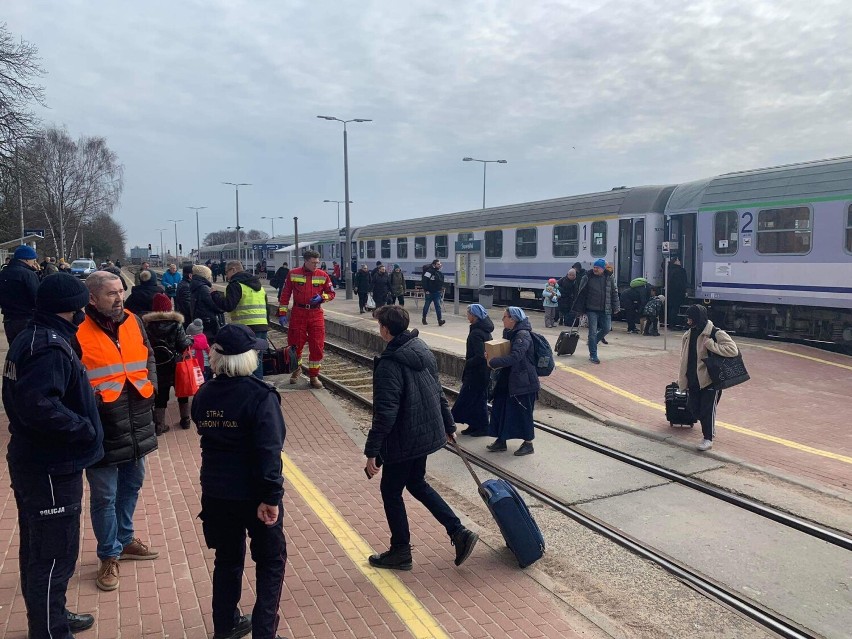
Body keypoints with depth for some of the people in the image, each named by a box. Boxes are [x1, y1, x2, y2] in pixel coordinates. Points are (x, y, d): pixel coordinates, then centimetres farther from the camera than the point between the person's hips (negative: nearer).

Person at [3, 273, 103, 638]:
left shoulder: (31, 338, 9)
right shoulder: (50, 347, -23)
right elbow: (39, 405, -35)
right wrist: (85, 428, -22)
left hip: (33, 461, 11)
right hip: (52, 468, -11)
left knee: (38, 548, 23)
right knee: (54, 555, 2)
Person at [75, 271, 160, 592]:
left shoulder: (133, 322, 4)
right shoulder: (78, 331, -15)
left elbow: (149, 359, 16)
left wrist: (150, 386, 3)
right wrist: (93, 400, -17)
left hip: (136, 425, 6)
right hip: (102, 429, -6)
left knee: (131, 486, 22)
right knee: (104, 496, 5)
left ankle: (125, 539, 42)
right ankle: (109, 556, 25)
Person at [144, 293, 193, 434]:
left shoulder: (148, 325, -6)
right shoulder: (176, 324, -11)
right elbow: (183, 344, -13)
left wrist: (155, 356, 10)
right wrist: (190, 340, 5)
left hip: (158, 366, 1)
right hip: (175, 365, -1)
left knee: (160, 395, 8)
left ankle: (159, 424, 9)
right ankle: (185, 419, 25)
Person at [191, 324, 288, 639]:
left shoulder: (203, 395, -1)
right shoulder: (260, 396, -21)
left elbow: (207, 436, 10)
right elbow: (269, 451, -25)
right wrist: (270, 497, -21)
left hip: (215, 492, 6)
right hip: (253, 494, -6)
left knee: (227, 559, 22)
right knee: (271, 561, 12)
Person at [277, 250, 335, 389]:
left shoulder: (323, 275, 1)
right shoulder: (293, 274, -2)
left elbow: (331, 293, 9)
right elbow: (285, 294, 3)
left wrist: (322, 297, -12)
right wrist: (282, 313, -1)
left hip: (316, 314, 1)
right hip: (298, 313, -1)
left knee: (317, 346, 0)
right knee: (295, 343, 6)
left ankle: (314, 376, 12)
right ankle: (297, 369, 32)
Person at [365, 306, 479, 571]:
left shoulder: (389, 365, -23)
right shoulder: (423, 351, 4)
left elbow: (385, 413, -26)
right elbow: (438, 393, 13)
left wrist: (372, 451, -20)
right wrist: (449, 426, 22)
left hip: (404, 441, -8)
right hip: (427, 433, 8)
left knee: (391, 491, 11)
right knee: (417, 484, 24)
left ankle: (400, 552, 25)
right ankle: (459, 533, 19)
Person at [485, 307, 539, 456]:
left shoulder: (523, 336, -21)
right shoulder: (509, 333, 7)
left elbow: (515, 357, -32)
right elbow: (504, 351, 17)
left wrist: (493, 362, -27)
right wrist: (491, 357, -4)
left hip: (523, 381, -9)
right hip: (508, 380, 9)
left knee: (523, 412, 3)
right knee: (500, 408, 11)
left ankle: (528, 444, 19)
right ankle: (501, 441, 24)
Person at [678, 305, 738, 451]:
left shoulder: (716, 334, -14)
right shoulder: (688, 335, 6)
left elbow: (733, 350, -22)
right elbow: (684, 359, 12)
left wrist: (711, 345, -26)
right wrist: (682, 379, 11)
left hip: (710, 380, -6)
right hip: (693, 381, 6)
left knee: (707, 409, -1)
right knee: (694, 408, 12)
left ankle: (708, 438, 14)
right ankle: (709, 429, 36)